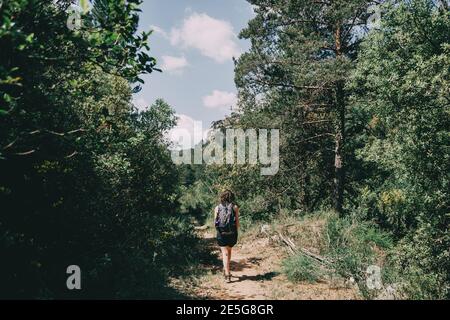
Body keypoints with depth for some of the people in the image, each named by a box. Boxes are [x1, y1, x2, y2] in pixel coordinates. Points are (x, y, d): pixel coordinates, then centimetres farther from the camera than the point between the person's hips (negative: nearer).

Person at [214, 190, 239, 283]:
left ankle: (227, 274, -7)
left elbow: (215, 222, 2)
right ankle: (226, 269, 33)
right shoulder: (235, 207, -2)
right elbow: (237, 221, -3)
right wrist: (236, 232, 9)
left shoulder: (217, 208, 1)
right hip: (232, 233, 1)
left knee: (225, 253, 1)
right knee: (229, 251, 22)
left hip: (221, 233, -1)